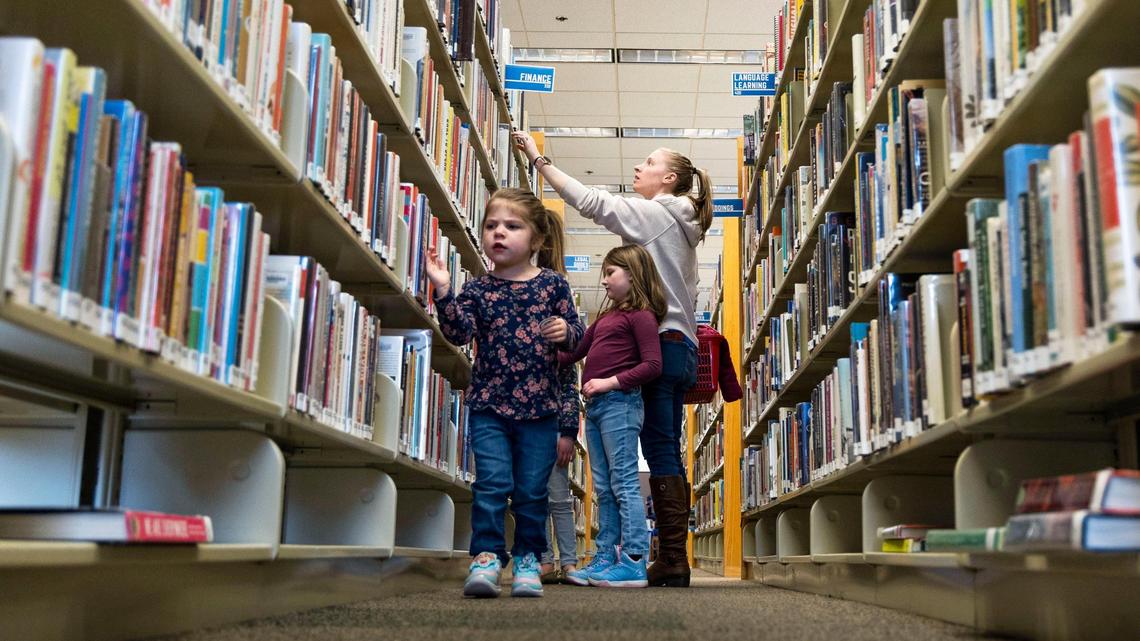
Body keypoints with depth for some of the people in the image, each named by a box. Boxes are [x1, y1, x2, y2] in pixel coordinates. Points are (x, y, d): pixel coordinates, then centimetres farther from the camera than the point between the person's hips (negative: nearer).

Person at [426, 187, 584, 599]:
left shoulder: (553, 283, 3)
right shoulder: (477, 289, 3)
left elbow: (577, 334, 7)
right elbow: (459, 333, -10)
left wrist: (566, 332, -15)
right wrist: (442, 292, -21)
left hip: (541, 407, 0)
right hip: (488, 406, 0)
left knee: (531, 490, 7)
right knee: (492, 484, -6)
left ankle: (527, 559, 19)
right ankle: (486, 557, 3)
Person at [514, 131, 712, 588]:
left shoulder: (656, 213, -3)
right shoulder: (680, 224, 23)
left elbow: (591, 201, -13)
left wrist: (538, 159, -9)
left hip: (659, 342, -9)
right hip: (681, 347, 9)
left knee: (660, 451, -11)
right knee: (668, 453, 7)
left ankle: (672, 560, -11)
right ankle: (675, 560, 8)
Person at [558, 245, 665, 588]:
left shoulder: (640, 315, -5)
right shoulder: (605, 317, 21)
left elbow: (652, 365, -14)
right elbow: (574, 351, 28)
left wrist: (611, 382, -17)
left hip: (619, 402, -9)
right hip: (595, 406, 9)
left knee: (624, 483, -9)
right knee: (604, 488, 10)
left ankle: (634, 562, -7)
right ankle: (606, 558, 15)